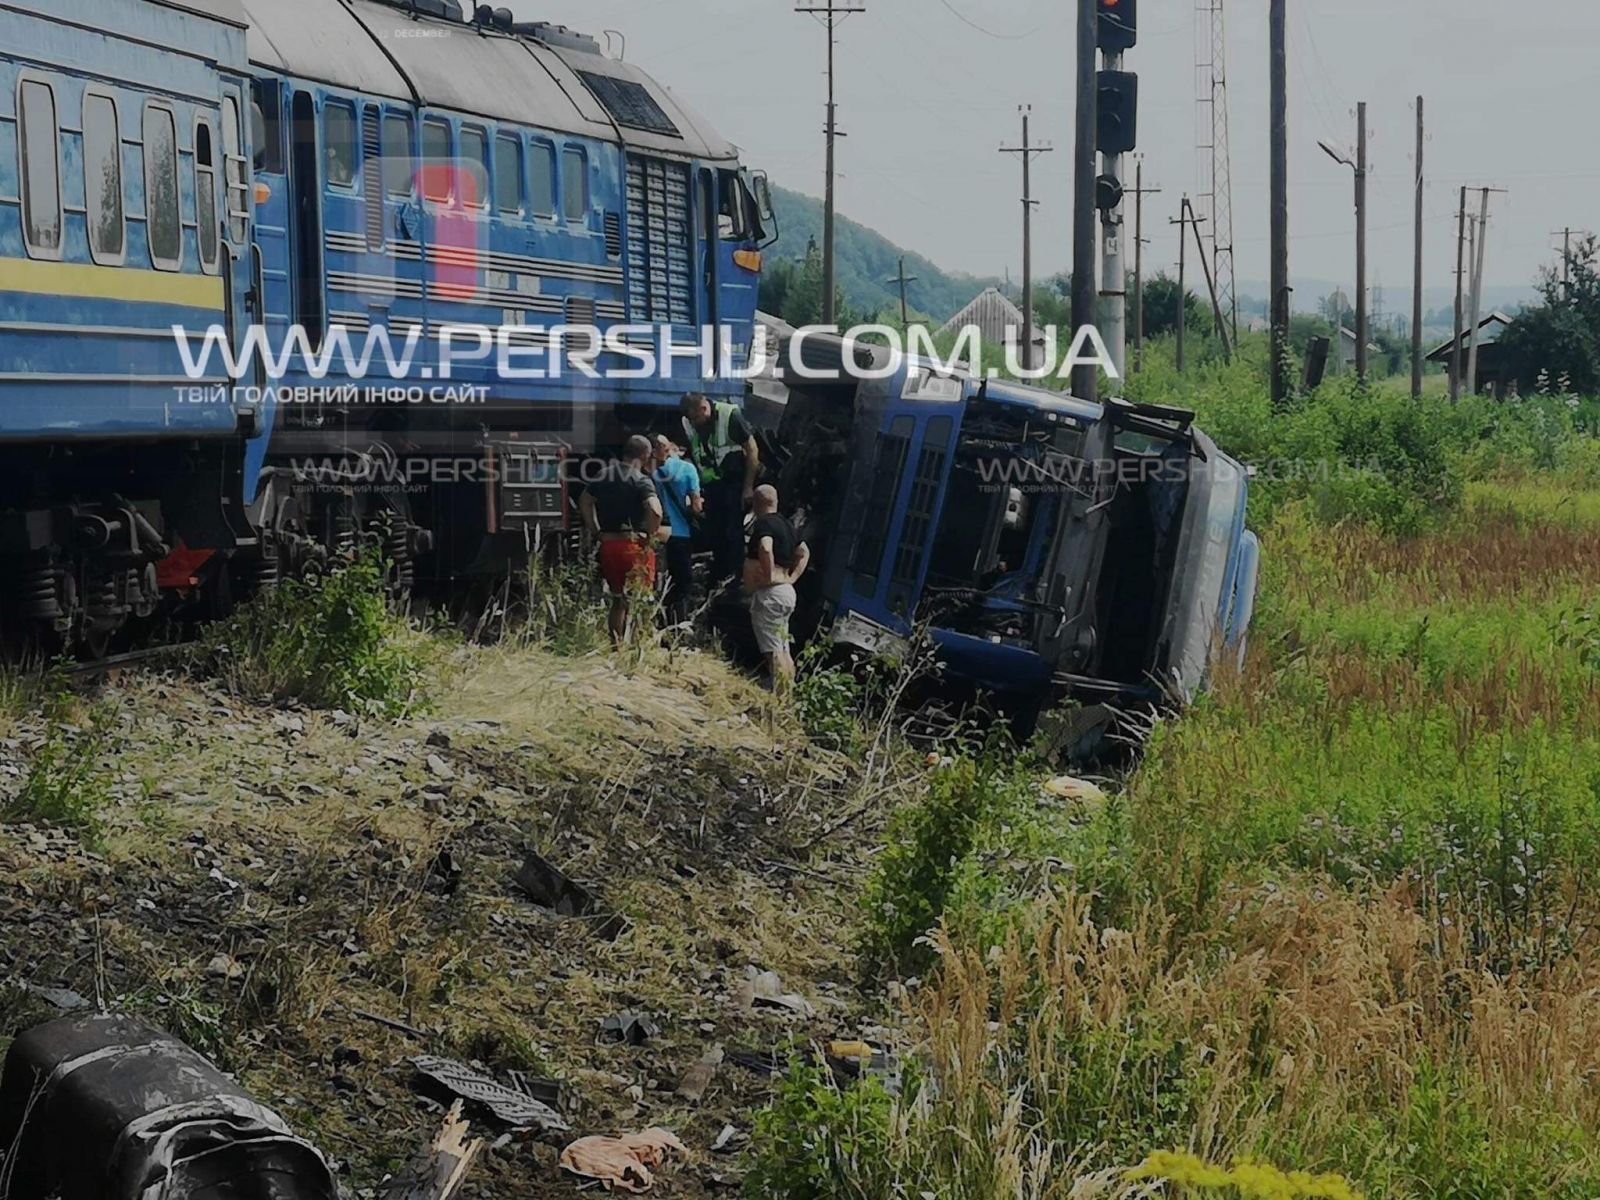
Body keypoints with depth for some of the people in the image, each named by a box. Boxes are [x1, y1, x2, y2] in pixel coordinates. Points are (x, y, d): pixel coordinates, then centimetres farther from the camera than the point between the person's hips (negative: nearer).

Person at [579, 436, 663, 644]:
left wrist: (595, 531, 20)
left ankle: (615, 643, 19)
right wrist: (650, 535, -12)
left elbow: (585, 502, 22)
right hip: (634, 546, -6)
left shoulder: (604, 475, 9)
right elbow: (655, 510, -28)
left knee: (618, 599, 18)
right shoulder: (641, 481, -12)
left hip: (607, 545, 6)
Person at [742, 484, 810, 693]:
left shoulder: (763, 523, -11)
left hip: (768, 592, -9)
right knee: (784, 650, 11)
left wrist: (769, 576, -21)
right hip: (787, 592, 9)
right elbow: (804, 552, 24)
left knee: (773, 651, -13)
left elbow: (766, 548, -31)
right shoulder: (785, 524, 16)